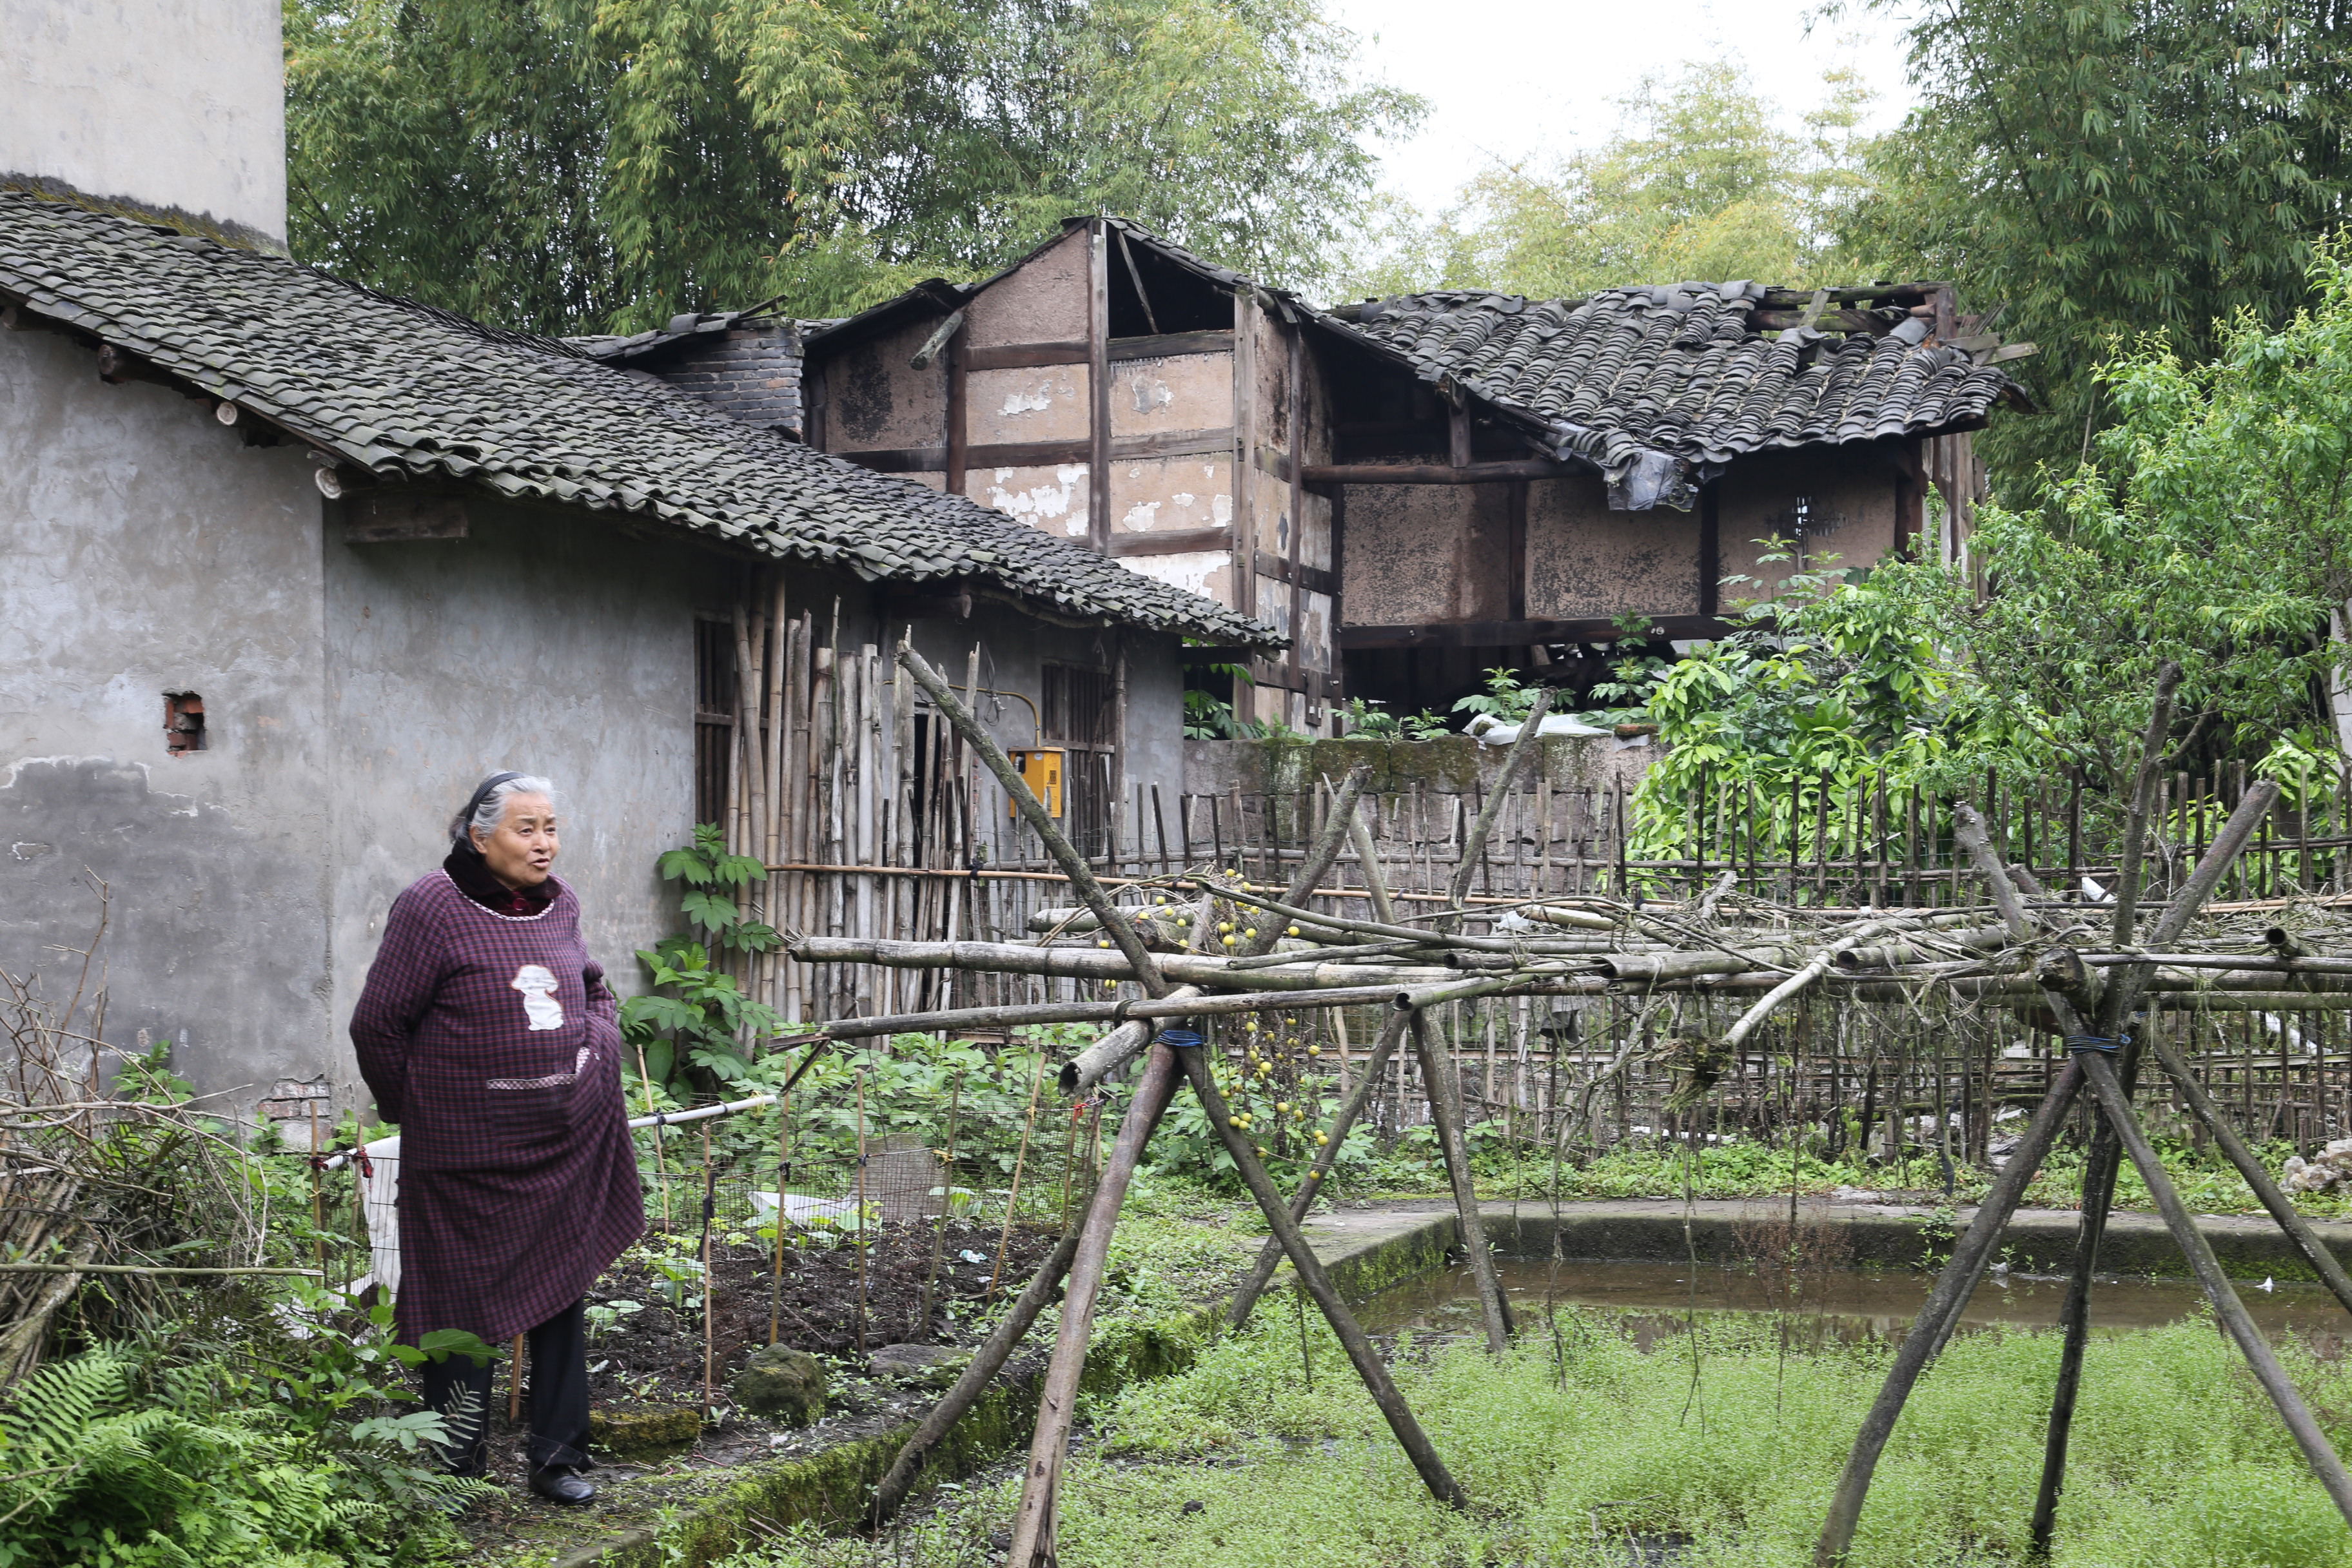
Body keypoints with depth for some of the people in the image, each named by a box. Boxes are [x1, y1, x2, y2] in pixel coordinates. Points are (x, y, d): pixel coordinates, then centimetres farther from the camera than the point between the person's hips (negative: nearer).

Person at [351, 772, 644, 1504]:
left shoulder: (559, 904, 9)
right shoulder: (431, 908, -10)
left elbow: (596, 991, 26)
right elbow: (378, 1025, -6)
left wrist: (598, 1052, 10)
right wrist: (417, 1109, 0)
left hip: (568, 1142, 5)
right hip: (469, 1151, -5)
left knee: (562, 1295, 9)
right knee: (464, 1304, 3)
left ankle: (558, 1458, 19)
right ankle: (458, 1467, 15)